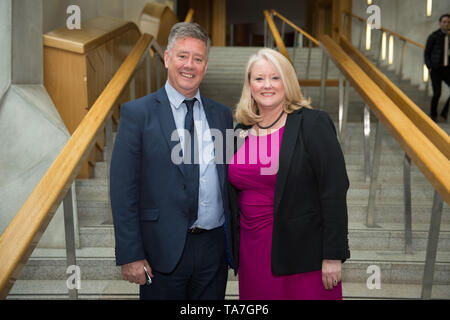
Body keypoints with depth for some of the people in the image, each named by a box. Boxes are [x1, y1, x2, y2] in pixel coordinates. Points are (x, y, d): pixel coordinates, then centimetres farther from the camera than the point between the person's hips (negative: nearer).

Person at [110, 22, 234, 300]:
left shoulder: (222, 114, 7)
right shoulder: (137, 113, -5)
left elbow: (230, 181, 11)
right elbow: (123, 190, -7)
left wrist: (234, 244, 8)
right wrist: (130, 255, -11)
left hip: (214, 248, 4)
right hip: (163, 252, -3)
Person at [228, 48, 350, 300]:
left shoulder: (313, 125, -9)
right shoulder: (241, 131, 7)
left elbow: (335, 192, -12)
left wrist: (333, 256, -14)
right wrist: (234, 253, 13)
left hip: (303, 255, -5)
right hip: (252, 252, 5)